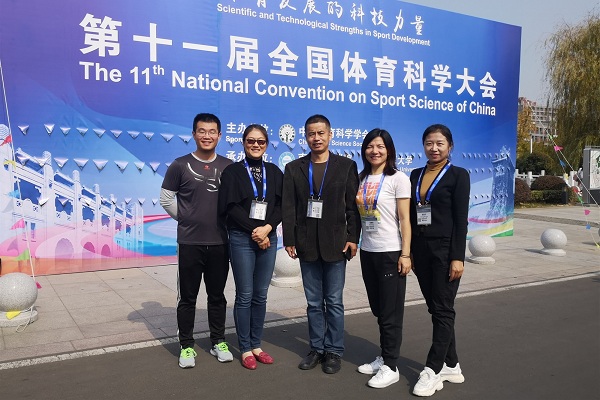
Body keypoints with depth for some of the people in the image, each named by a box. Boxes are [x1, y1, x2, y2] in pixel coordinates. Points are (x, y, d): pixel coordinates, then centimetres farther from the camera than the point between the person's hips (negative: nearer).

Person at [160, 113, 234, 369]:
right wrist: (185, 219, 1)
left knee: (217, 296, 12)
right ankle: (186, 346, 21)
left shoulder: (228, 167, 3)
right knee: (187, 297, 7)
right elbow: (166, 199, 2)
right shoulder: (180, 165, -3)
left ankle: (218, 342, 26)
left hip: (219, 242, 2)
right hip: (189, 242, -2)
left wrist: (227, 221, 3)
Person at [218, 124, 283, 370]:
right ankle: (245, 349, 15)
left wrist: (267, 228, -12)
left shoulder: (274, 172, 9)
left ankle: (256, 345, 23)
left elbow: (281, 205, 3)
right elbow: (230, 207, -9)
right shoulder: (232, 171, -1)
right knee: (245, 296, 2)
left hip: (268, 238, 4)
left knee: (261, 295, 10)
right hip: (242, 238, -3)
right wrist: (254, 231, -12)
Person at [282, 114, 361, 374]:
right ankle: (317, 348, 24)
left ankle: (334, 351, 19)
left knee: (334, 302, 6)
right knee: (314, 303, 11)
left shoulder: (346, 166, 2)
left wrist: (353, 238, -7)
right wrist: (289, 241, -2)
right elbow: (288, 208, 3)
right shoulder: (294, 168, 6)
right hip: (307, 245, 2)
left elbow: (353, 205, -1)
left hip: (335, 244, -2)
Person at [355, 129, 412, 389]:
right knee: (378, 309, 16)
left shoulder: (397, 178, -7)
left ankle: (391, 367, 13)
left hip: (390, 253, -6)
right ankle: (383, 358, 29)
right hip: (367, 252, 6)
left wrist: (405, 254, -14)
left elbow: (405, 219, -10)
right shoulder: (361, 179, 9)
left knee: (391, 312, 2)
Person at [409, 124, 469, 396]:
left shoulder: (458, 175, -4)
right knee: (435, 309, 11)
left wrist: (458, 257, -14)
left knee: (442, 310, 0)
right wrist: (409, 252, 9)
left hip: (445, 250, -6)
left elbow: (461, 219, -9)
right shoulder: (416, 175, 11)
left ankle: (432, 370, 7)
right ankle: (451, 366, 24)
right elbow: (411, 216, 11)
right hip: (421, 250, 6)